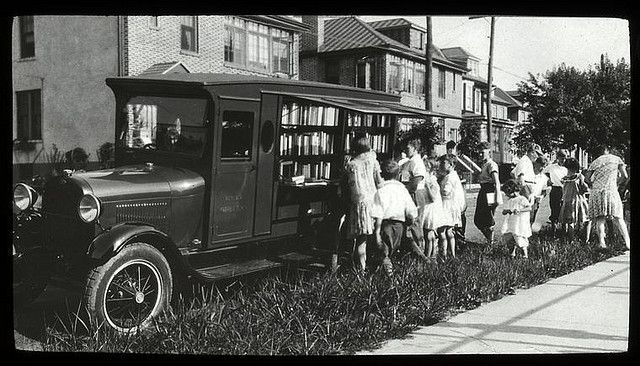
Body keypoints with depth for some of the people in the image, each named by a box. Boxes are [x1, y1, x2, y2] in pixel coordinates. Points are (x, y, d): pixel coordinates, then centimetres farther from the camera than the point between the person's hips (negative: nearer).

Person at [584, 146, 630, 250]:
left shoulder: (595, 162, 12)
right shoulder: (617, 159, 10)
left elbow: (587, 178, 9)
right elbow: (625, 176, 9)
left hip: (596, 191, 1)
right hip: (611, 190, -1)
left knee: (600, 219, 1)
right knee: (618, 218, 3)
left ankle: (601, 242, -11)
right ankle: (627, 242, -7)